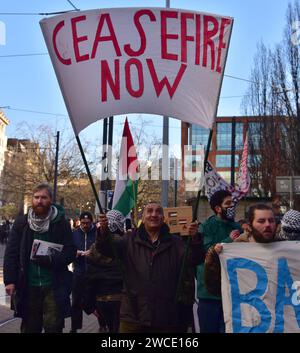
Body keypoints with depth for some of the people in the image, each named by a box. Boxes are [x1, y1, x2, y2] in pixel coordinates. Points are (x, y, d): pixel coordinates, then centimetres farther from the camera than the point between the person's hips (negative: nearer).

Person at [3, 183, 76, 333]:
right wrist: (9, 280, -8)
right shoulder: (21, 223, 3)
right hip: (28, 286, 2)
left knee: (53, 327, 1)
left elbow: (70, 252, -5)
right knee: (30, 327, 13)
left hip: (54, 286, -2)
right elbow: (11, 253, 1)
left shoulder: (61, 223, -1)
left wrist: (50, 260, -20)